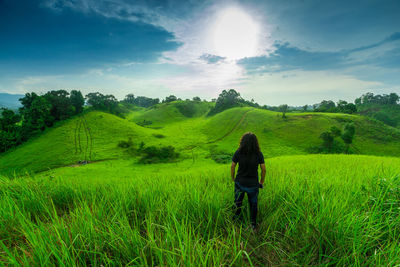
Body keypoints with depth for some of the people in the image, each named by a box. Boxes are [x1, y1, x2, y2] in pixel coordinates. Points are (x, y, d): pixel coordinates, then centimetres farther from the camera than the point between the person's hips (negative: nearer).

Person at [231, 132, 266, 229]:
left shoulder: (238, 152, -14)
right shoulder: (259, 153, -13)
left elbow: (232, 166, -6)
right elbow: (263, 169, -6)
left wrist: (232, 178, 11)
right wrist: (262, 182, 9)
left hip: (240, 182, 0)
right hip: (253, 184, 0)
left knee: (238, 201, 24)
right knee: (253, 204, 22)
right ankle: (253, 224, 37)